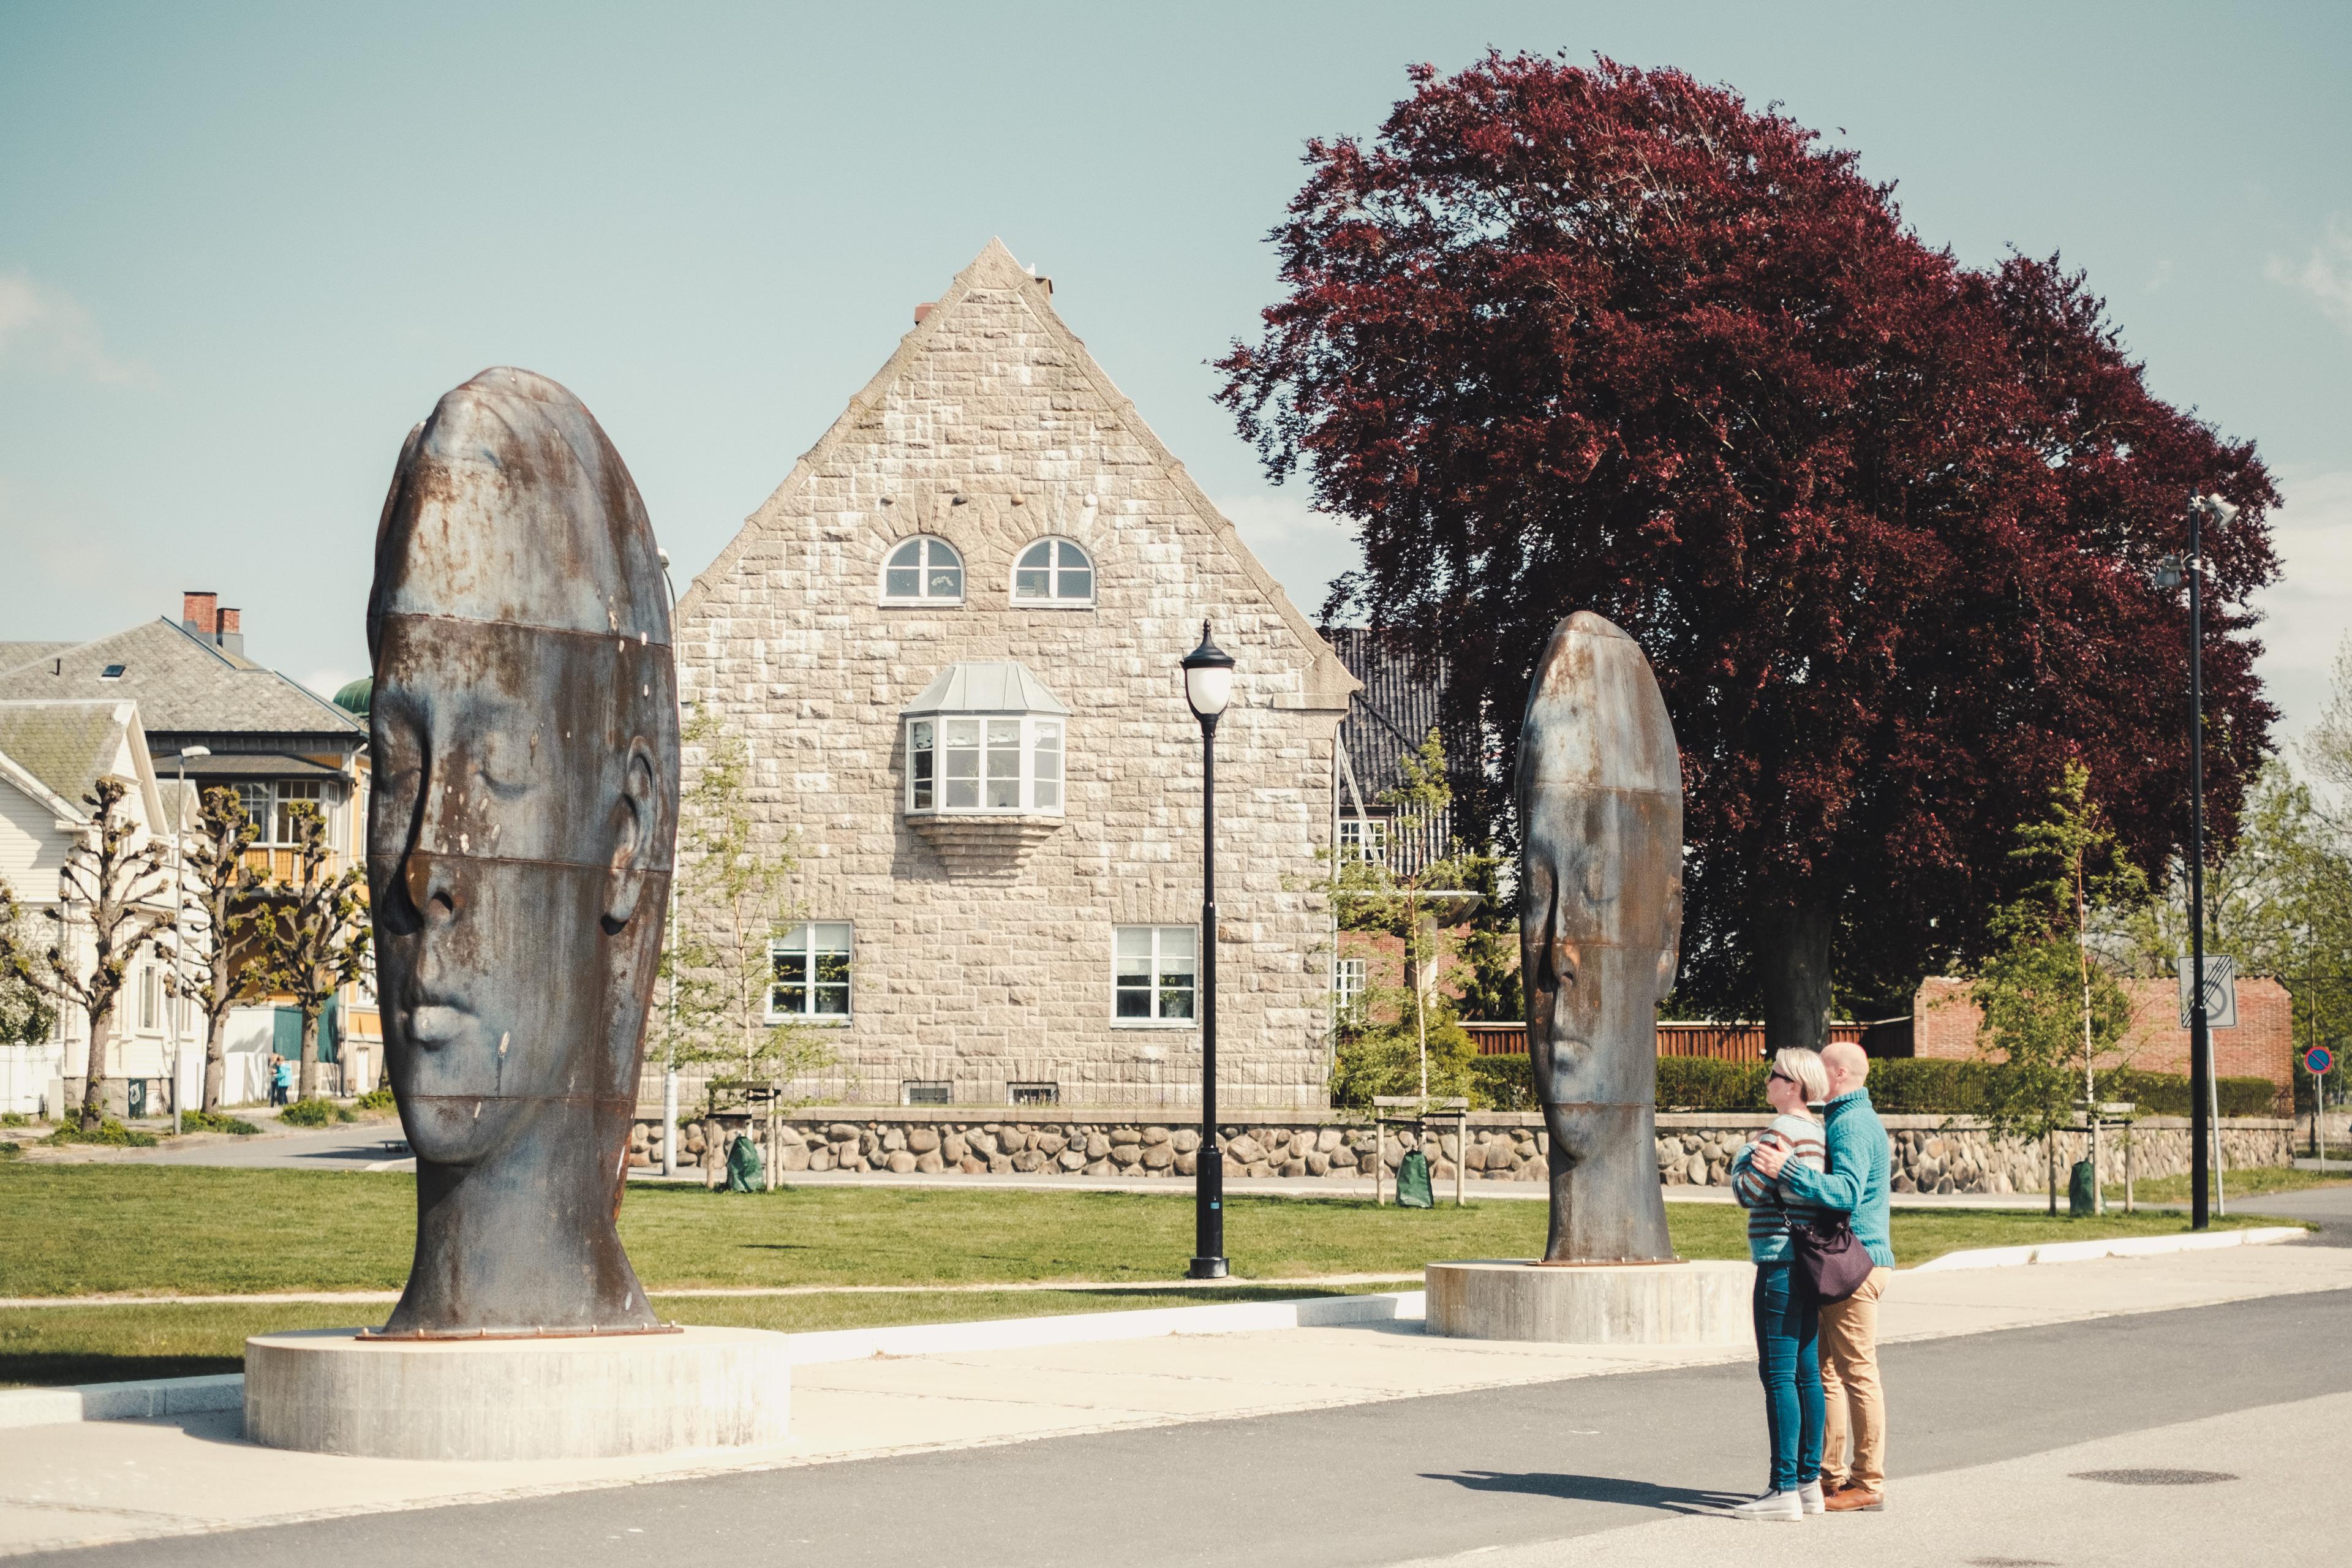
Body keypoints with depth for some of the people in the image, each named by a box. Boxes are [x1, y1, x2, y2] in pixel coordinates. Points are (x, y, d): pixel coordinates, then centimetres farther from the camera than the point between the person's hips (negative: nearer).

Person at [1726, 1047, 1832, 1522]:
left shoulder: (1781, 1130, -14)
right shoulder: (1817, 1131, 14)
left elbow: (1748, 1190, -12)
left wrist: (1746, 1157, 5)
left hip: (1781, 1262, -10)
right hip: (1812, 1263, 10)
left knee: (1778, 1374, -8)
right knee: (1806, 1372, 11)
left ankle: (1784, 1490, -9)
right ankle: (1809, 1483, 15)